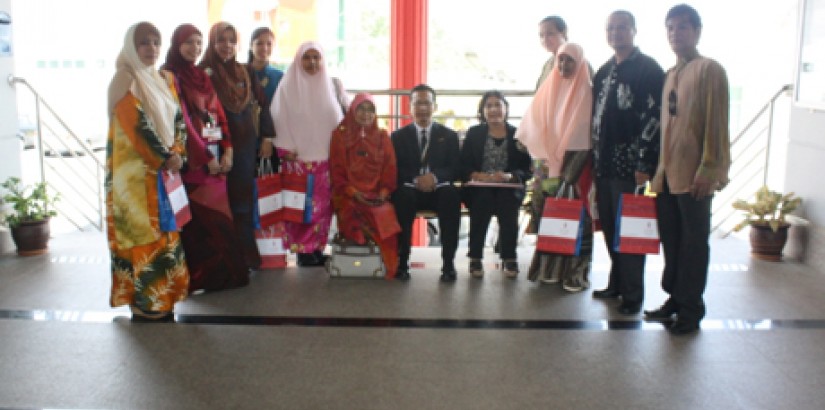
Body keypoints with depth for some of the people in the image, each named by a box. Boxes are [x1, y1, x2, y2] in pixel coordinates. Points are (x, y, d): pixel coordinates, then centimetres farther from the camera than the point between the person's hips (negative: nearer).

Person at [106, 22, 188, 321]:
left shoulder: (161, 80, 15)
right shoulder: (125, 78, -8)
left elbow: (175, 117, 12)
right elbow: (136, 124, -17)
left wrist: (175, 152, -4)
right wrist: (165, 158, -14)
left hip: (164, 168, 8)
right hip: (136, 170, -7)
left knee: (163, 230, 9)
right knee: (144, 232, -6)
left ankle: (161, 294, 19)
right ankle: (144, 302, 2)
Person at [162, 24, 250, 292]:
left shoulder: (202, 77, 18)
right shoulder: (170, 76, -4)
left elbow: (218, 114, 13)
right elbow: (181, 120, -11)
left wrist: (227, 149, -1)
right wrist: (206, 157, -13)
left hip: (215, 157, 7)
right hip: (192, 159, -7)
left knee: (217, 217, 6)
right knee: (198, 218, -6)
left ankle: (221, 273, 14)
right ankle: (198, 277, 3)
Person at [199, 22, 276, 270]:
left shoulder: (245, 73, 11)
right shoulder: (204, 73, -3)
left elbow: (261, 105, 12)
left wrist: (266, 137, 4)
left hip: (246, 148, 4)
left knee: (244, 202, 9)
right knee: (225, 204, 0)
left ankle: (247, 256, 18)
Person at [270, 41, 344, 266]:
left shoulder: (328, 86, 10)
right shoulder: (288, 86, 0)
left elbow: (337, 120, 12)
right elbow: (280, 119, -2)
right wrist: (285, 150, -8)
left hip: (325, 157, 3)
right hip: (298, 157, -3)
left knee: (323, 204, 3)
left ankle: (317, 248, 12)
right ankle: (302, 250, 4)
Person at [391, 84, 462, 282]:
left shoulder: (449, 135, 13)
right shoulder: (398, 136, 12)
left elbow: (456, 169, 3)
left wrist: (435, 176, -19)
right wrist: (416, 179, -19)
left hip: (439, 191, 1)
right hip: (410, 191, 0)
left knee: (452, 195, -34)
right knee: (402, 195, -35)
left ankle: (448, 263, -30)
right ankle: (402, 261, -29)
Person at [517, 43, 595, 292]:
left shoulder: (585, 93, 1)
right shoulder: (549, 89, 12)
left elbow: (585, 134, -6)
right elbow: (536, 122, 7)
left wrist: (566, 167, -13)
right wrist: (547, 158, -5)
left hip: (575, 163, -3)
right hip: (550, 163, 3)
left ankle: (575, 272, -1)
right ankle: (549, 268, 8)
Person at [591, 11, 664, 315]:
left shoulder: (649, 70, -6)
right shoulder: (604, 72, 16)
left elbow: (654, 118, -12)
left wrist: (645, 164, -16)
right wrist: (594, 158, 13)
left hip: (630, 165, -6)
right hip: (603, 163, 7)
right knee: (609, 226, 11)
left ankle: (633, 294, 8)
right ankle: (617, 283, 24)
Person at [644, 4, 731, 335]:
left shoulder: (710, 70, -6)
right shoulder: (670, 75, 16)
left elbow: (717, 123, -11)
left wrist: (709, 168, -16)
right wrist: (659, 168, 14)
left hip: (694, 174, -7)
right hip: (667, 172, 7)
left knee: (694, 242, 2)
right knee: (670, 240, 11)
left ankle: (690, 308, 12)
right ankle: (675, 298, 23)